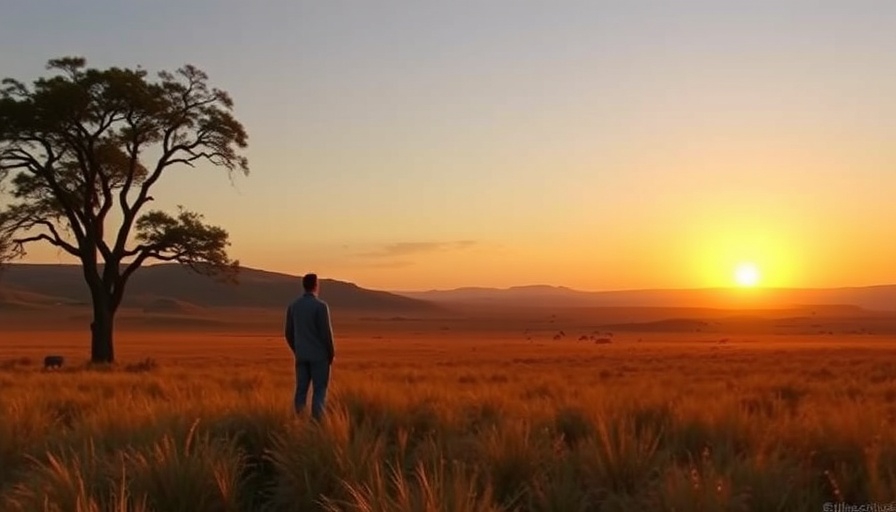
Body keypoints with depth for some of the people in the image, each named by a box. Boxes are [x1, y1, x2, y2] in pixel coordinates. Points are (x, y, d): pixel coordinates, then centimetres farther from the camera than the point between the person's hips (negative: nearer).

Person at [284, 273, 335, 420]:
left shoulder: (293, 305, 4)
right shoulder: (321, 306, -13)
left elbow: (289, 333, 9)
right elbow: (326, 332, -14)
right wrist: (331, 353, -1)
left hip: (301, 356, 5)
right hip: (319, 355, -5)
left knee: (301, 390, 7)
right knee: (319, 391, 0)